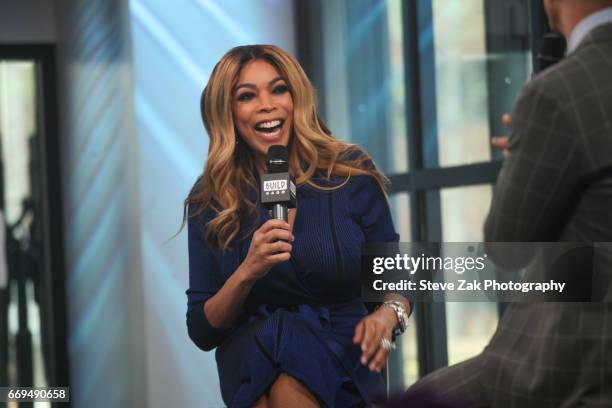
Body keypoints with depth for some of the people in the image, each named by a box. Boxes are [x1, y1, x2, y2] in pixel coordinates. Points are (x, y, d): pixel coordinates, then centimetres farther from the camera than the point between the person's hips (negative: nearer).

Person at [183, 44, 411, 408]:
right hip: (252, 361, 2)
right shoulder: (210, 201, 0)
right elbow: (202, 333, 1)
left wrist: (388, 313, -19)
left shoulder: (351, 174, -2)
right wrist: (248, 272, -18)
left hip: (342, 358, -2)